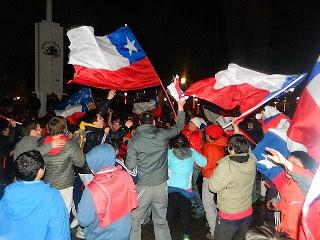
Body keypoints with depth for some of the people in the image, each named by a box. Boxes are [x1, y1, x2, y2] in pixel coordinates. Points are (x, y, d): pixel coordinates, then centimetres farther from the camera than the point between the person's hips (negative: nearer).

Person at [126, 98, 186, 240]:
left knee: (134, 222, 12)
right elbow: (179, 127, 13)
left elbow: (130, 166, -7)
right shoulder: (162, 135, -4)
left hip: (143, 187, -2)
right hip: (161, 185, 3)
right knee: (161, 221, 17)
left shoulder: (134, 140, -8)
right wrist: (180, 107, 25)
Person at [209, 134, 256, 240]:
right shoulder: (252, 161, -12)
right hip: (247, 213, 6)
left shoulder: (226, 165, -28)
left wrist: (215, 173, 0)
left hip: (229, 216, -5)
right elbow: (248, 149, 10)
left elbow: (214, 187, -19)